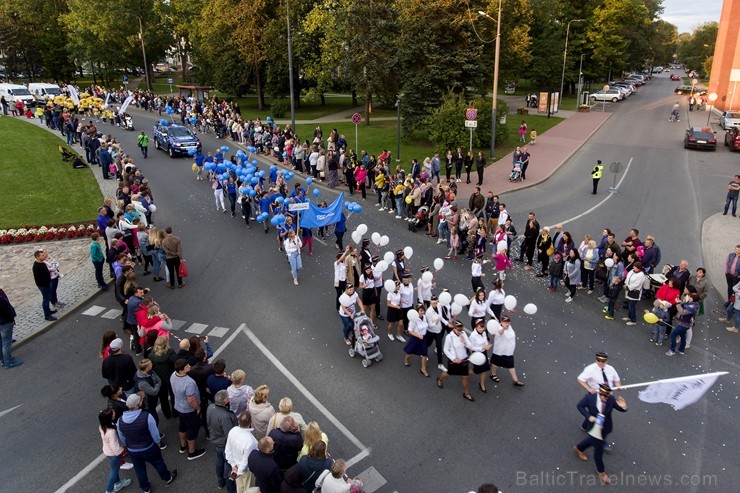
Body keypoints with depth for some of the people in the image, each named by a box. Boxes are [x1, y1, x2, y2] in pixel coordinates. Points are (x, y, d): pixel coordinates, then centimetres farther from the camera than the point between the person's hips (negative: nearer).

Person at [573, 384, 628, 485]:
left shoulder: (611, 399, -20)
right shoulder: (590, 397, -25)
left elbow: (621, 410, -12)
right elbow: (580, 406, -11)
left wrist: (623, 407, -36)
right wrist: (588, 416, -23)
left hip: (605, 428, 4)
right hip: (595, 427, -4)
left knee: (593, 440, 29)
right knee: (598, 449, 8)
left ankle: (579, 448, 59)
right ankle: (601, 471, 34)